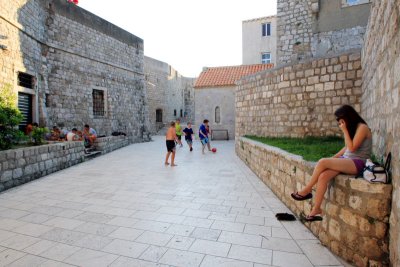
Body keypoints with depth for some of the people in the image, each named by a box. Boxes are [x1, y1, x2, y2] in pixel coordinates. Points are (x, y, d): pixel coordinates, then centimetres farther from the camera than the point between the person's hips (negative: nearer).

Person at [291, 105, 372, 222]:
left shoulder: (362, 127, -9)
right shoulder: (352, 128, 16)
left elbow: (352, 148, -17)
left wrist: (345, 131, -14)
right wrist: (333, 158, 8)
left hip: (357, 163, -7)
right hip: (346, 160, 8)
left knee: (322, 162, -28)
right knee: (323, 176, -19)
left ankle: (307, 190, -13)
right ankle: (317, 209, -16)